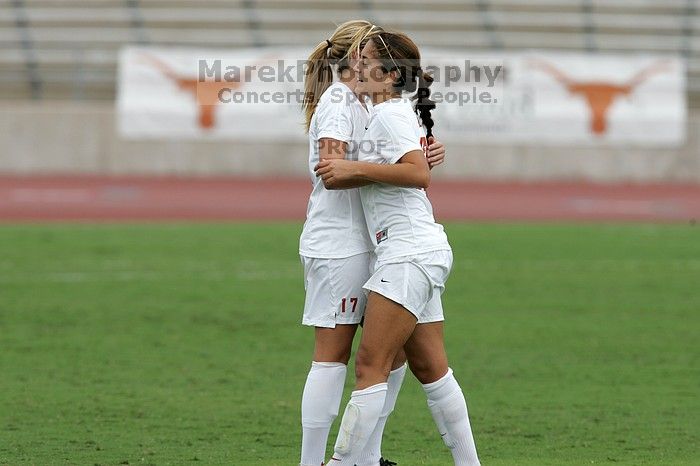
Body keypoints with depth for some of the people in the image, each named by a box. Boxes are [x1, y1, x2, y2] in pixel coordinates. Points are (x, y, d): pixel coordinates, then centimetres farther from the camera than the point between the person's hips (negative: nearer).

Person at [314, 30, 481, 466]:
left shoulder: (389, 114, -10)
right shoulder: (406, 113, 18)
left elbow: (419, 173, -24)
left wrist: (355, 169, -20)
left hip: (410, 252, -10)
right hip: (423, 252, 10)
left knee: (370, 365, -12)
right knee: (430, 368, 12)